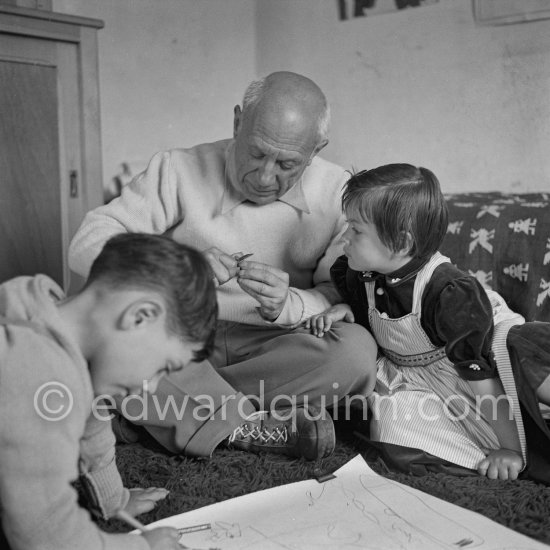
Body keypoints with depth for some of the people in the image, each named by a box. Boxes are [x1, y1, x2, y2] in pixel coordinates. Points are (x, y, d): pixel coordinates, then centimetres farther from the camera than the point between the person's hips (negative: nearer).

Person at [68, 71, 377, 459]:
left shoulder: (337, 193, -1)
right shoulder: (179, 171, -5)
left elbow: (344, 298, -3)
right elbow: (86, 247, -10)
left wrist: (285, 305, -26)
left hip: (273, 346, 1)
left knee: (357, 349, -29)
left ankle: (162, 409, -20)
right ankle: (251, 428, -23)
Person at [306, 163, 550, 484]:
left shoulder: (449, 293, -30)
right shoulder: (363, 276, -9)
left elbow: (482, 374, -29)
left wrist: (511, 449, -26)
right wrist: (343, 310, -6)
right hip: (415, 375, 6)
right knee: (394, 421, -26)